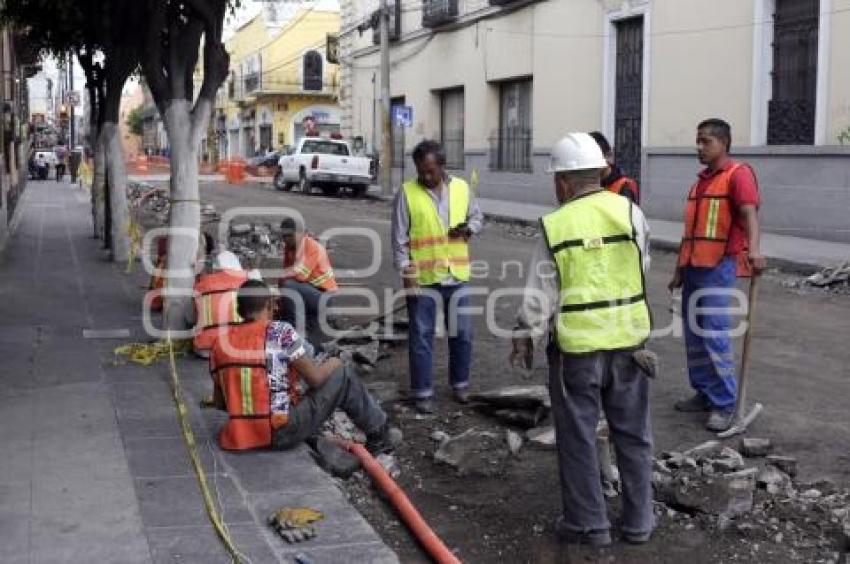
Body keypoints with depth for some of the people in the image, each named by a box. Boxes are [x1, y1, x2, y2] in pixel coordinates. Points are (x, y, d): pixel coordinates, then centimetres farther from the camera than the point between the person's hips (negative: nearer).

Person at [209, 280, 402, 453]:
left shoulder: (220, 342, 3)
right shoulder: (281, 331, -13)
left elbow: (219, 403, 8)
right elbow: (315, 378, -10)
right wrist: (333, 364, 11)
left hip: (239, 437, 6)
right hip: (282, 433, -6)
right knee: (342, 375, 11)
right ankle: (379, 435, 25)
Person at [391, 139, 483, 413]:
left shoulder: (462, 188, 2)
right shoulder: (407, 193, -7)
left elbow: (477, 215, 16)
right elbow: (400, 238, -6)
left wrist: (469, 228, -7)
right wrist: (406, 273, -12)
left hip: (456, 276, 3)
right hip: (422, 278, -3)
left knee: (462, 333, 11)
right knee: (421, 336, 2)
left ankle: (460, 383, 29)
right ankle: (423, 392, 13)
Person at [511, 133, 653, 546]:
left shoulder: (554, 225, -8)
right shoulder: (629, 211, -4)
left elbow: (539, 292, -4)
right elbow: (642, 266, 7)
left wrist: (525, 336, 9)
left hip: (577, 344, -2)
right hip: (628, 338, 3)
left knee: (578, 435, 11)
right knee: (632, 432, 15)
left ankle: (588, 523, 20)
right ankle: (638, 521, 25)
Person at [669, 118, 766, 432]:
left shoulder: (738, 174, -6)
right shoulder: (701, 181, 19)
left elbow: (749, 212, -24)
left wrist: (753, 249, -41)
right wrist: (680, 269, 22)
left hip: (719, 267, -8)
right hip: (693, 266, 8)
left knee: (714, 334, -9)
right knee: (693, 335, 10)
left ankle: (725, 403, -2)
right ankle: (704, 393, 20)